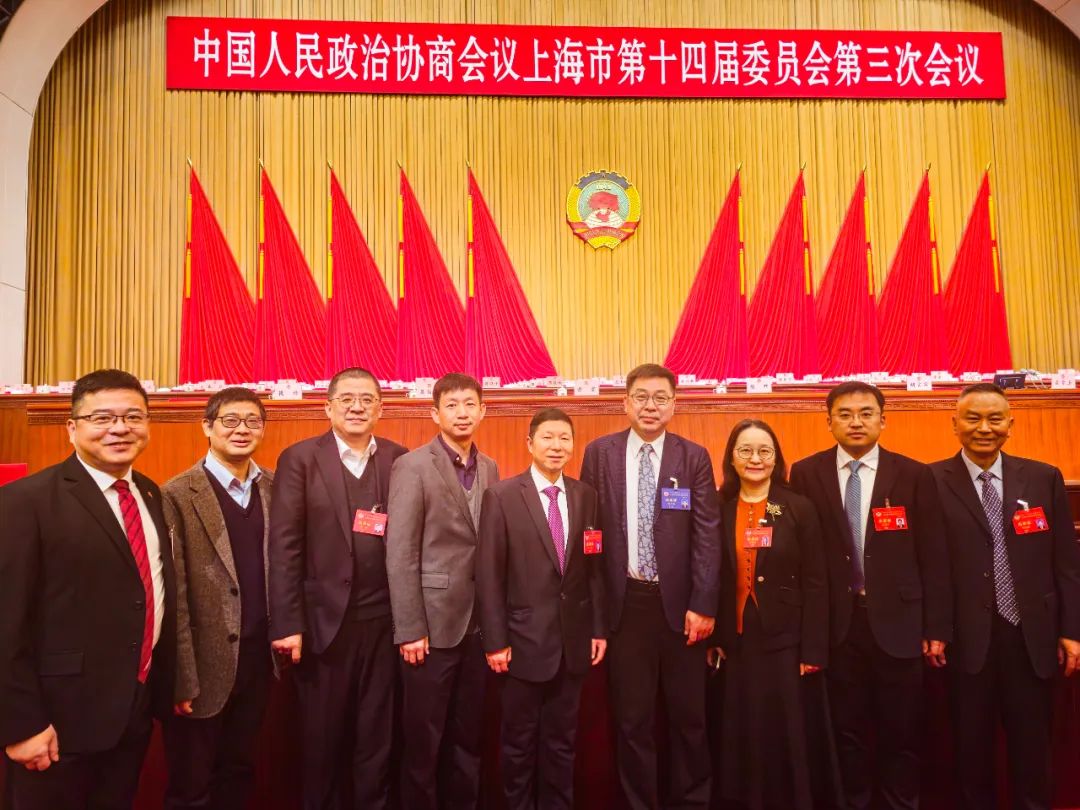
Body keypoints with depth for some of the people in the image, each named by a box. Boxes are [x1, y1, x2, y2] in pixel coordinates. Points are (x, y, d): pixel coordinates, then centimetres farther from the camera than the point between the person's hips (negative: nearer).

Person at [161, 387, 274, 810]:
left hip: (258, 654, 5)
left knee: (239, 772, 21)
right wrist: (182, 677, -14)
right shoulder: (178, 495, -12)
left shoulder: (274, 489, 4)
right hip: (206, 661, -4)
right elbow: (172, 593, -14)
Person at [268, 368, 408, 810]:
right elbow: (284, 546, -6)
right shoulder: (300, 458, -2)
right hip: (323, 621, -1)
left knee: (377, 738, 14)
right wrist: (286, 624, -10)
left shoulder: (399, 460, 4)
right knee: (323, 739, 14)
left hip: (383, 621, 2)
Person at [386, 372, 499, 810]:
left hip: (477, 623, 5)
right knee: (424, 739, 9)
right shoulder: (413, 466, -9)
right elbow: (400, 555, -12)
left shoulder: (490, 469, 9)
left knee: (468, 735, 16)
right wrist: (410, 630, -15)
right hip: (433, 623, -5)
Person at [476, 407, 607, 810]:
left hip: (573, 638, 3)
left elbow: (594, 568, 7)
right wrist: (495, 640, -10)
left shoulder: (585, 495, 4)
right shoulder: (502, 495, -8)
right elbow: (489, 575, -9)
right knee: (520, 742, 14)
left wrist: (599, 628, 4)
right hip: (525, 638, -3)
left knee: (561, 741, 17)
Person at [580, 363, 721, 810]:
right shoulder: (599, 453, 2)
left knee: (688, 714, 11)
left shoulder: (695, 457, 1)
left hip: (680, 602, 0)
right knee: (632, 717, 10)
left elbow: (707, 535, -2)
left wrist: (703, 604, -8)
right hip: (624, 602, 0)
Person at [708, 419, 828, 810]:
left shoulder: (800, 509, -3)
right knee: (741, 734, 11)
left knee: (786, 734, 7)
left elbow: (815, 585, -4)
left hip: (784, 641, -2)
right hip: (734, 642, 2)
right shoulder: (717, 510, 2)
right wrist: (711, 640, 0)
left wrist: (813, 651, -7)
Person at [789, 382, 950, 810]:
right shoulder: (806, 474, -1)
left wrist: (937, 628, -1)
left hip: (897, 621, 0)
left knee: (902, 732, 11)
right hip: (836, 622, 0)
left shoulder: (915, 475, 0)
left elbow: (933, 557, 1)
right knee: (847, 730, 12)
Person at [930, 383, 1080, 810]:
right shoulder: (932, 482, -5)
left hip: (1032, 634, 2)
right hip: (966, 635, -2)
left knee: (1032, 744, 14)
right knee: (971, 744, 12)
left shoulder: (1044, 478, 4)